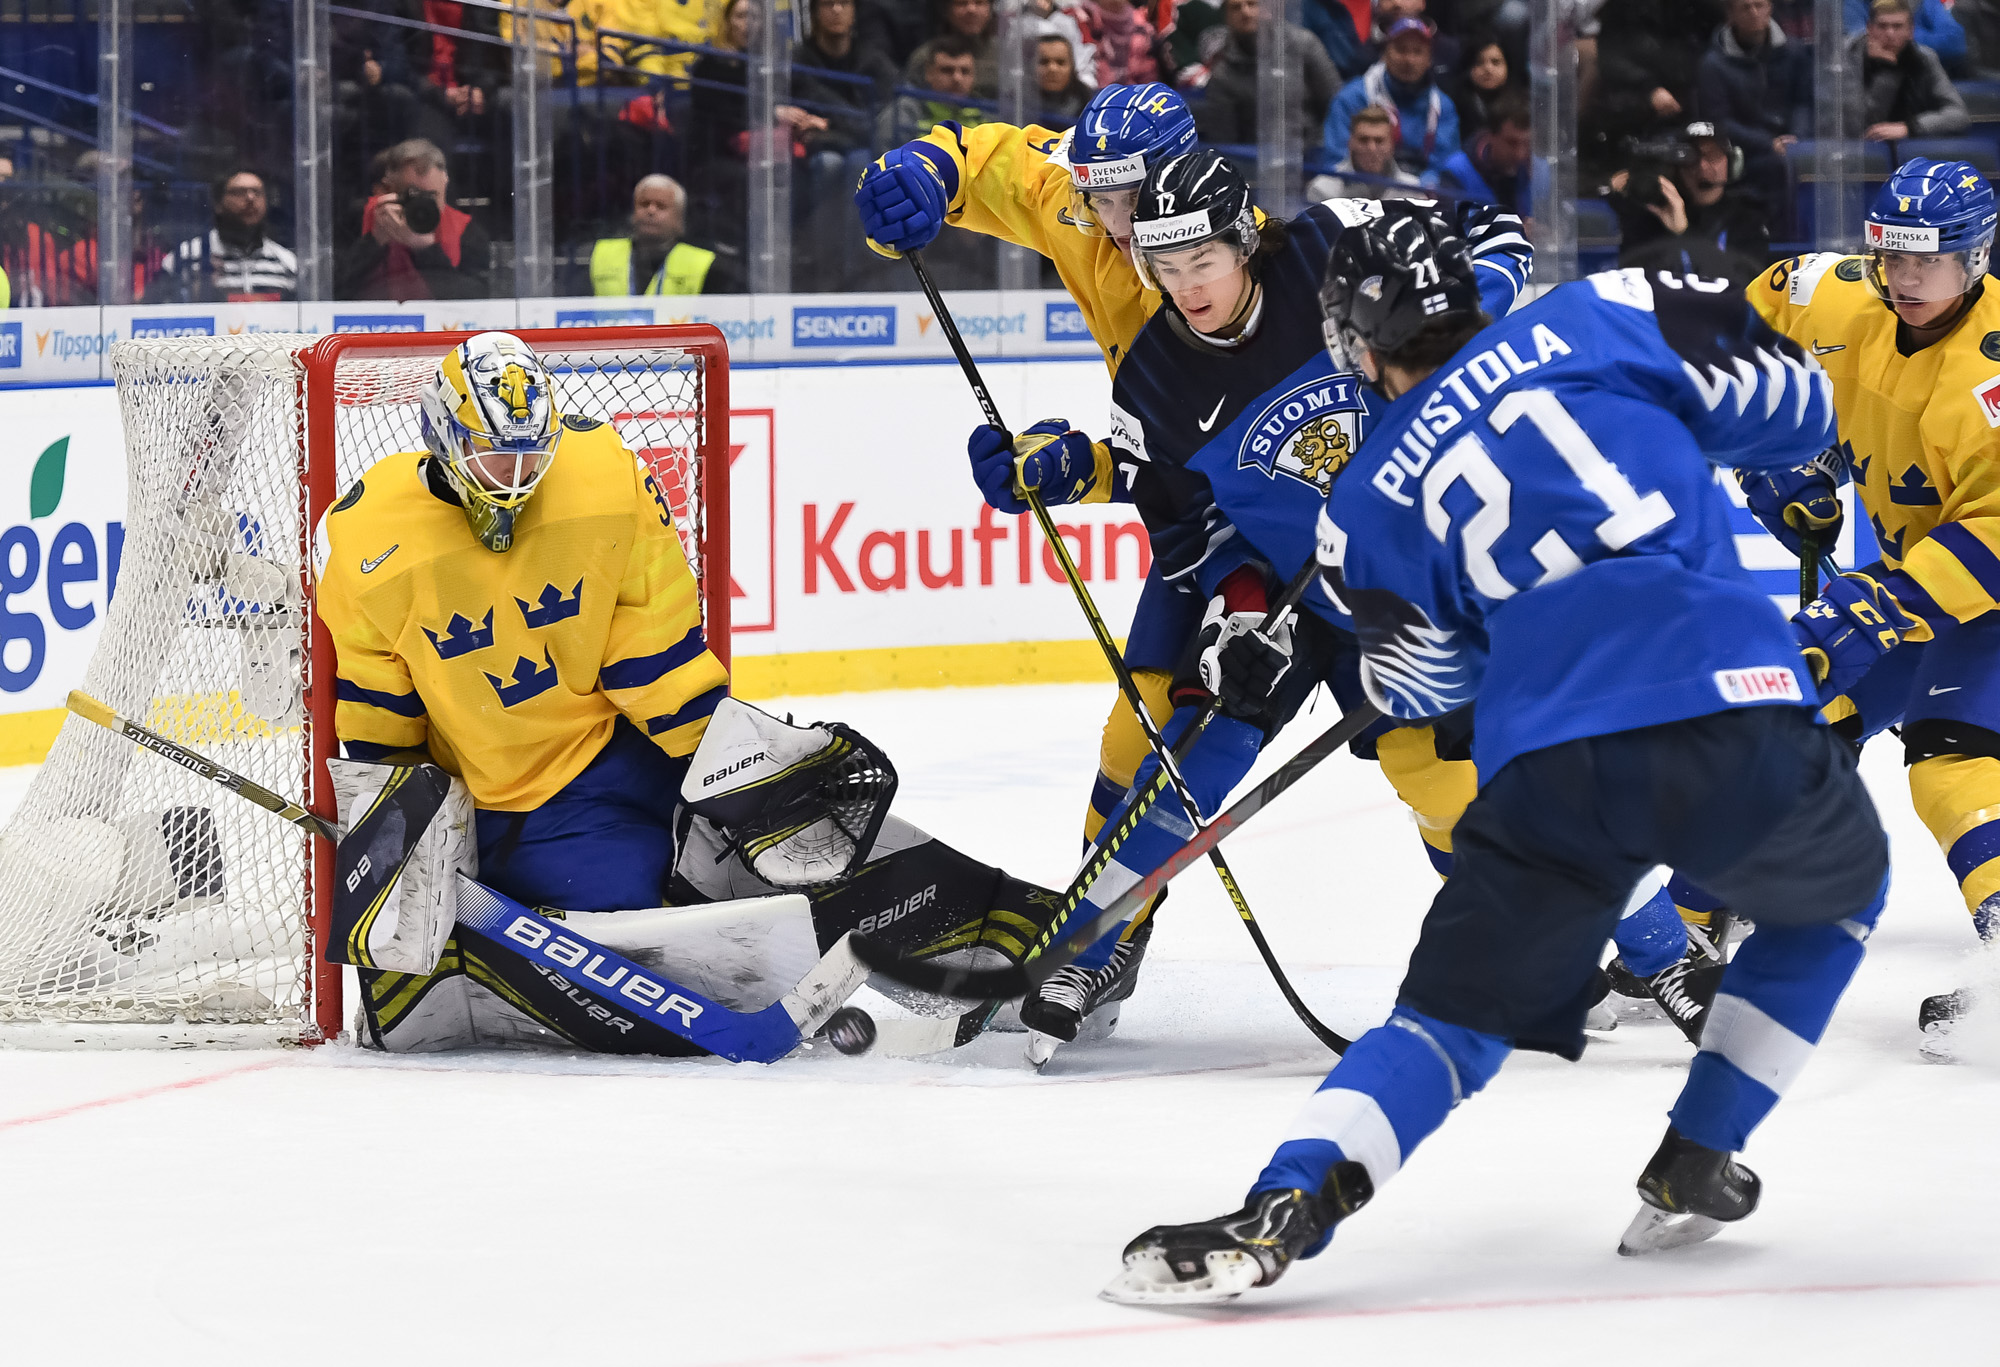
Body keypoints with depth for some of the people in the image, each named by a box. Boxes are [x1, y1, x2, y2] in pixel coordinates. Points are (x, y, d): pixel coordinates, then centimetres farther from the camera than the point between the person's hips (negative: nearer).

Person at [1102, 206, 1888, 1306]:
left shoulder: (1370, 501, 18)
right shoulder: (1603, 318, 15)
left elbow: (1425, 688, 26)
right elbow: (1790, 404, 18)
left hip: (1548, 777, 0)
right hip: (1733, 721, 0)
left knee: (1457, 1013, 12)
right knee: (1838, 895, 31)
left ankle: (1283, 1206, -12)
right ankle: (1694, 1169, 27)